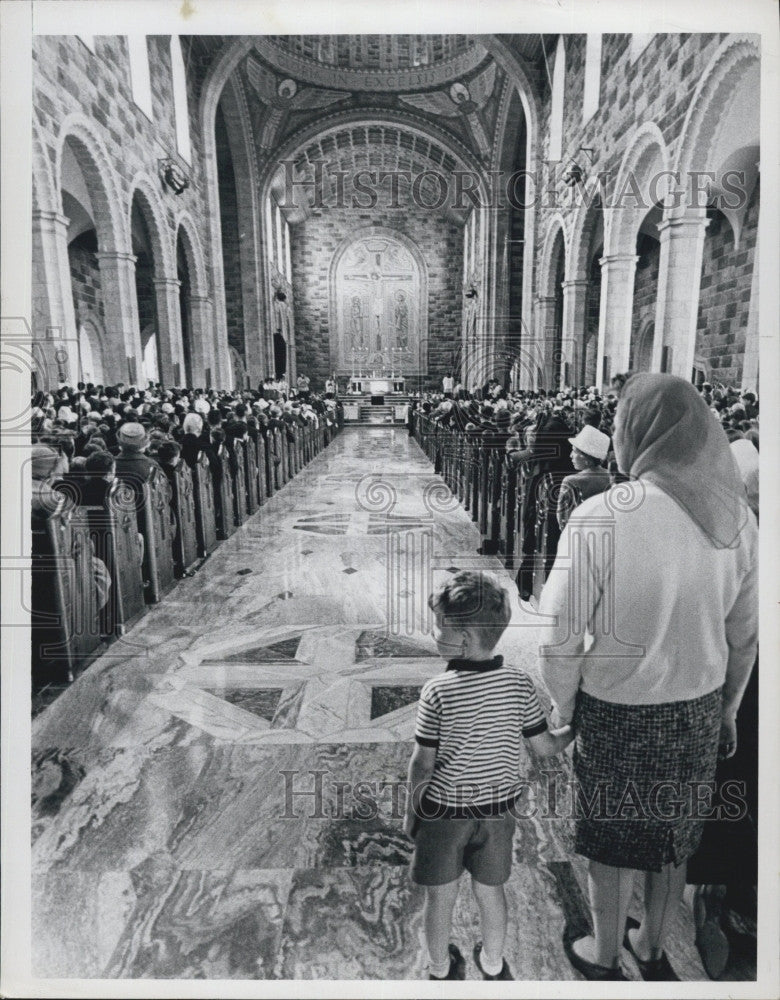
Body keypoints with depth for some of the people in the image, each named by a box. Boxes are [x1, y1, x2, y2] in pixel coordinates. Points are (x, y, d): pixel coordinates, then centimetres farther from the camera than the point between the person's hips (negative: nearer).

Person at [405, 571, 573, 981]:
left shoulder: (437, 691, -25)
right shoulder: (519, 683, -15)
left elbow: (422, 764, -16)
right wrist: (578, 727, 13)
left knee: (439, 897, 20)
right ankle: (493, 965, 48)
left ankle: (441, 969, 43)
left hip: (442, 811, -3)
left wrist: (411, 810, 1)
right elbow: (545, 747, -6)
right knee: (490, 892, 25)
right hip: (497, 809, 3)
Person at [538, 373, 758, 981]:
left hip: (618, 714, -4)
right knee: (673, 839, 26)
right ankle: (654, 950, 51)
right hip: (699, 713, 5)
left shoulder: (599, 518, -26)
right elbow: (745, 637, 2)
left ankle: (605, 958, 45)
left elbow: (562, 637, -21)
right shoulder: (737, 519, -9)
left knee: (615, 844, 20)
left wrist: (562, 711, -3)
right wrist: (728, 709, 17)